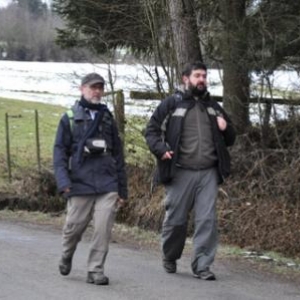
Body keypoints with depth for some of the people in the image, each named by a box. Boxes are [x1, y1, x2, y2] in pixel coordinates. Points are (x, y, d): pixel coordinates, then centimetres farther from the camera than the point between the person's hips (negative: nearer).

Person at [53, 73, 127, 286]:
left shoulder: (107, 118, 14)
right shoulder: (69, 119, 6)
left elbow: (118, 154, 16)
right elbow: (60, 151, 2)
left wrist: (122, 188, 13)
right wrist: (63, 181, -12)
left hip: (107, 184, 2)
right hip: (80, 184, -2)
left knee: (103, 228, -8)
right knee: (74, 227, 7)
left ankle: (96, 271, 1)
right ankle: (67, 256, 36)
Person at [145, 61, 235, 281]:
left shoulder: (213, 107, 19)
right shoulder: (172, 104, 5)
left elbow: (230, 139, 26)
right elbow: (151, 130, 4)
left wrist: (225, 129, 3)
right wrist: (160, 150, -13)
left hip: (208, 174, 3)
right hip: (180, 173, -3)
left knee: (207, 219, -6)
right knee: (176, 219, 5)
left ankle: (202, 265, -2)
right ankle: (169, 258, 27)